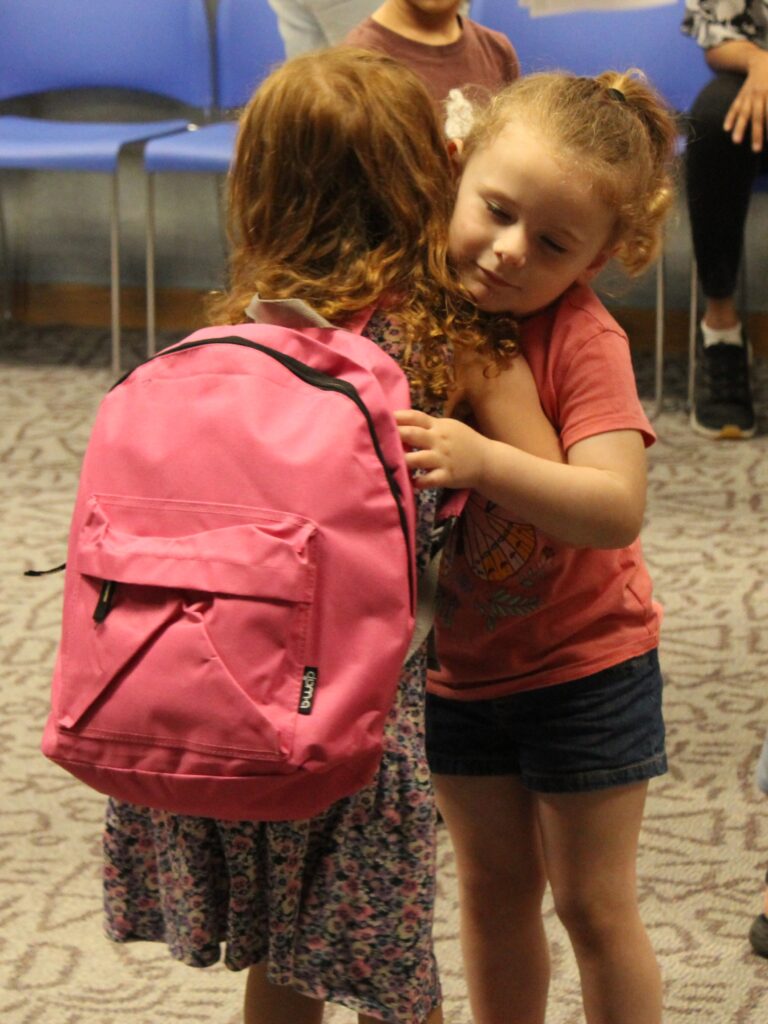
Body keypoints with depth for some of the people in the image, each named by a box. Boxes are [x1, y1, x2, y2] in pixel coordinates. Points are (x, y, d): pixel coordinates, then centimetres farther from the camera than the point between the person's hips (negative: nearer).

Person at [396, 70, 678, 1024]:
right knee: (493, 887, 18)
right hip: (457, 667, 5)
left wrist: (480, 459, -48)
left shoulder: (580, 337, -24)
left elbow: (616, 510, -36)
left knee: (594, 905, 6)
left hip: (585, 665, -5)